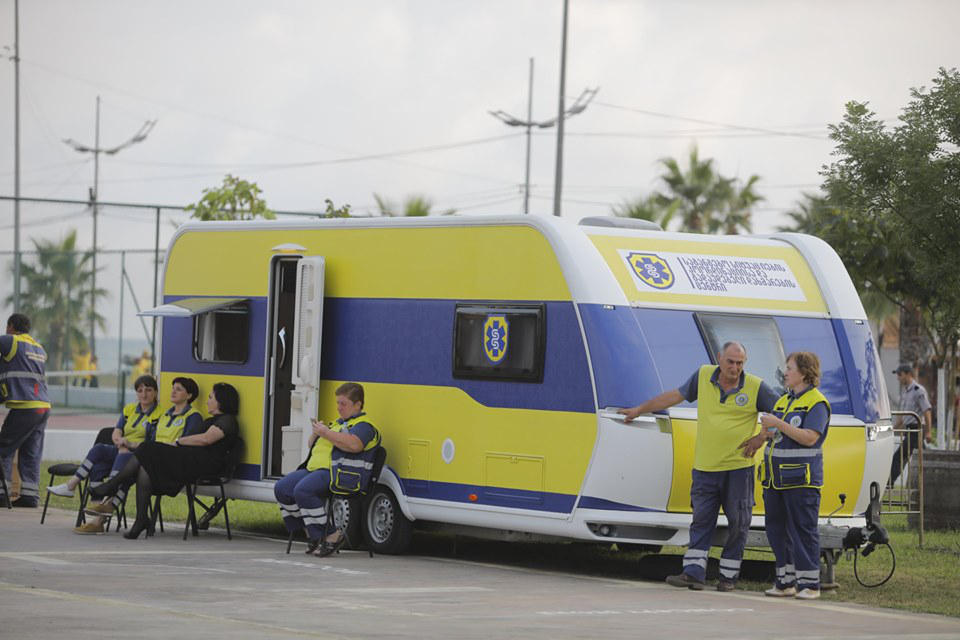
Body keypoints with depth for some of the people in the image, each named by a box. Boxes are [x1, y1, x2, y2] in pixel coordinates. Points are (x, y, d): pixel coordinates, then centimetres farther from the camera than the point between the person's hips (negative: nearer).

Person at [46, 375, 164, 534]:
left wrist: (131, 444, -20)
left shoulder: (159, 414, 1)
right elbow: (116, 432, 12)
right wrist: (120, 441, -11)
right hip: (121, 452, 6)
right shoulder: (129, 409, 23)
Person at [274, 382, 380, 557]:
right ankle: (310, 532, -2)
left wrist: (326, 433, -16)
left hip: (339, 474, -10)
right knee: (282, 488, -5)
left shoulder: (364, 426, -1)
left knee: (303, 490, -32)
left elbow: (354, 445, -24)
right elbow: (313, 446, 37)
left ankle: (320, 535, -23)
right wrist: (315, 434, 12)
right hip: (316, 470, 10)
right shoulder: (338, 423, 30)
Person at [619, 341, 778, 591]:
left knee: (738, 523, 2)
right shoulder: (703, 376, 4)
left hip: (738, 467, -2)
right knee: (701, 519, 1)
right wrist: (640, 409, 20)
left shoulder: (756, 387, -4)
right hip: (705, 467, 2)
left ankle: (728, 575, 10)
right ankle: (694, 573, -1)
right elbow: (675, 396, 15)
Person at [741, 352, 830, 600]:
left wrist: (778, 425, -19)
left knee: (803, 531, -6)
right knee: (777, 530, 9)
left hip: (801, 479, -8)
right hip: (775, 478, 8)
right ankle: (786, 581, 16)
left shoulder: (817, 403, -7)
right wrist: (760, 437, 13)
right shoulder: (783, 401, 18)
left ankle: (810, 584, -2)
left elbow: (809, 438, -19)